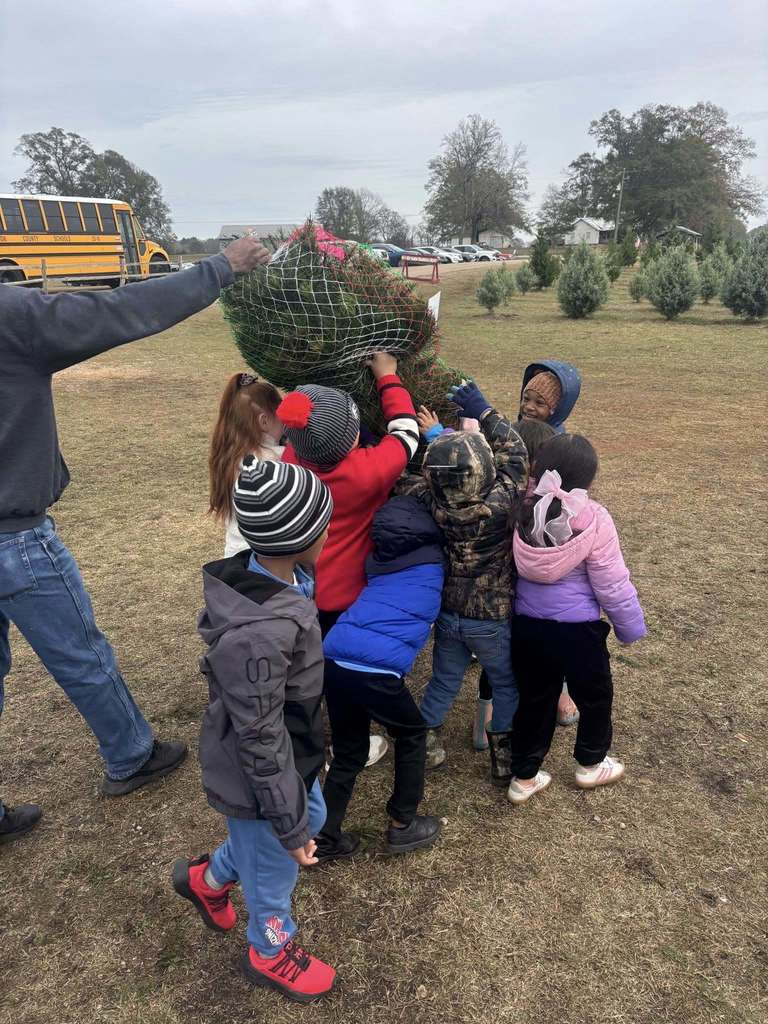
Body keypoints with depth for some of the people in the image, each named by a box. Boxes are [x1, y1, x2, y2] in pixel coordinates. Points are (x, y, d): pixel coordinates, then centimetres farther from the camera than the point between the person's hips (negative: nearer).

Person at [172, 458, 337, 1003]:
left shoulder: (264, 576, -12)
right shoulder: (258, 635, -40)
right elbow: (261, 742, -28)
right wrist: (290, 827, -14)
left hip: (292, 753, 8)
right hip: (260, 777, -8)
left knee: (314, 816, 32)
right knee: (274, 867, 20)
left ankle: (208, 878, 53)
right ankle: (271, 953, 54)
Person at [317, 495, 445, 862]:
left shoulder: (380, 557, 24)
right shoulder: (436, 555, 13)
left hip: (334, 656, 5)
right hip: (376, 667, -5)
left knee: (348, 752, 24)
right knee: (411, 733, 24)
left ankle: (324, 837, 32)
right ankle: (402, 826, 32)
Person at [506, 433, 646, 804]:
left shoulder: (523, 511, -8)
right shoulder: (592, 519, -19)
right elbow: (613, 585, -12)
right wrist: (631, 628, 1)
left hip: (527, 625, 4)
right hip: (576, 629, -4)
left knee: (534, 699, 21)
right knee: (595, 695, 23)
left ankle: (523, 777, 32)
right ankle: (591, 765, 43)